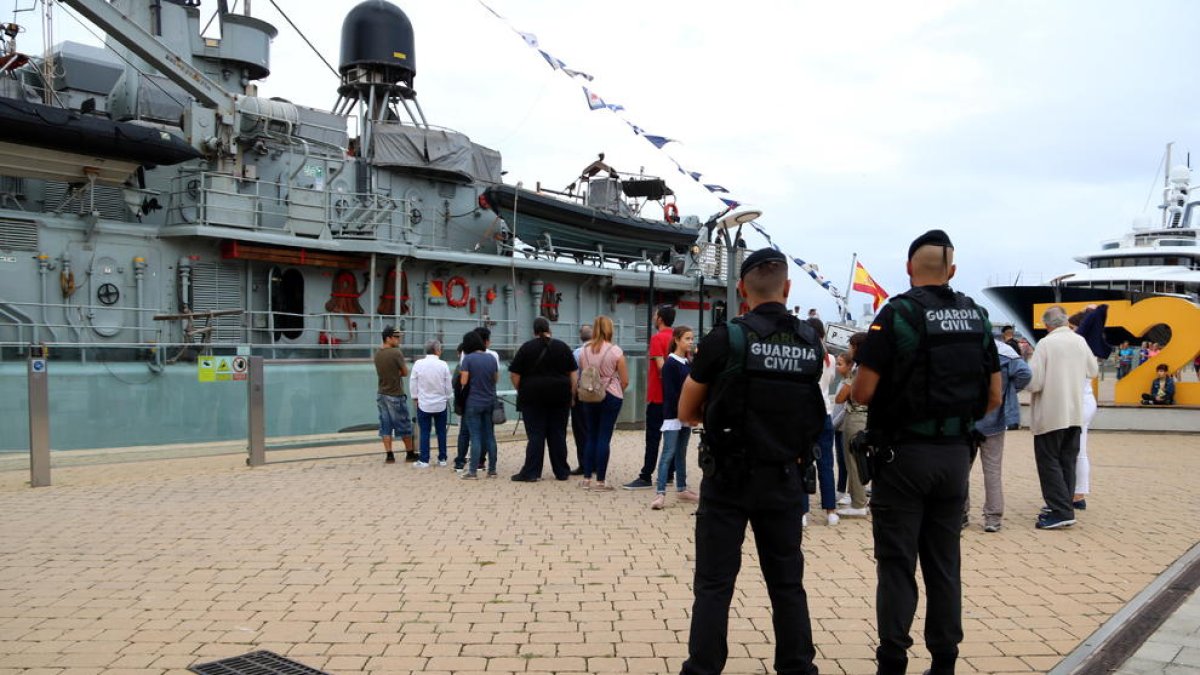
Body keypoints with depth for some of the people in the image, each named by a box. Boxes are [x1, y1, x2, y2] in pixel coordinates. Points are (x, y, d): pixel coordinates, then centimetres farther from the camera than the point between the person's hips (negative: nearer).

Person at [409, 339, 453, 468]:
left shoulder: (418, 364, -8)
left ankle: (424, 460, 4)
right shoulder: (443, 365, -9)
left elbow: (413, 383, 0)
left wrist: (415, 398, 14)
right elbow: (448, 385, -1)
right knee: (441, 432, 9)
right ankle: (442, 459, 14)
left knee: (424, 433, 4)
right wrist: (448, 398, 14)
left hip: (424, 404, 0)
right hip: (441, 404, 0)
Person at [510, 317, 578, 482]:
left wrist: (521, 391, 10)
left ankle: (531, 472, -1)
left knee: (535, 435, 0)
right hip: (559, 397, 2)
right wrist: (572, 395, 9)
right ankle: (562, 472, 12)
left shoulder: (526, 348, 0)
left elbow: (514, 374, -2)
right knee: (558, 434, 7)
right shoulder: (562, 347, 5)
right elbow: (572, 373, 4)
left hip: (533, 396, -1)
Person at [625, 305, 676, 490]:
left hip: (658, 396, -7)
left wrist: (665, 381, -9)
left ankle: (646, 477, -2)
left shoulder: (657, 338, -12)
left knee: (653, 437, -4)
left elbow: (661, 365, -22)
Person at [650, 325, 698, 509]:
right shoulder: (670, 364, -9)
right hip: (673, 415, -7)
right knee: (668, 453, -9)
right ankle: (660, 493, -11)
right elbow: (670, 393, -14)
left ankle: (681, 489, 22)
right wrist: (682, 411, -18)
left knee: (681, 453, 14)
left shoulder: (689, 364, 12)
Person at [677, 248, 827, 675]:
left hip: (729, 479, -3)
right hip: (785, 479, 4)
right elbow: (802, 404, 11)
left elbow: (686, 413, -1)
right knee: (787, 582, 15)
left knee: (714, 584, 4)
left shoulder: (725, 339, -11)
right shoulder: (811, 343, 0)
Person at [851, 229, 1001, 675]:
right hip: (956, 454, 5)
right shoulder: (977, 317, 5)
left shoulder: (897, 313, -12)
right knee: (944, 562, 13)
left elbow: (862, 392, -14)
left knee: (897, 563, 2)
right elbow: (993, 396, 8)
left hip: (904, 452, -5)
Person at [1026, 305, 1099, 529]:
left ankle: (1061, 511, -6)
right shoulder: (1080, 341, 3)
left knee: (1049, 462, 0)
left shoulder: (1045, 343, -15)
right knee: (1068, 462, 13)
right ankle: (1063, 508, 19)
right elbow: (1093, 371, 18)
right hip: (1075, 413, 6)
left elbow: (1034, 382, -18)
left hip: (1050, 414, -6)